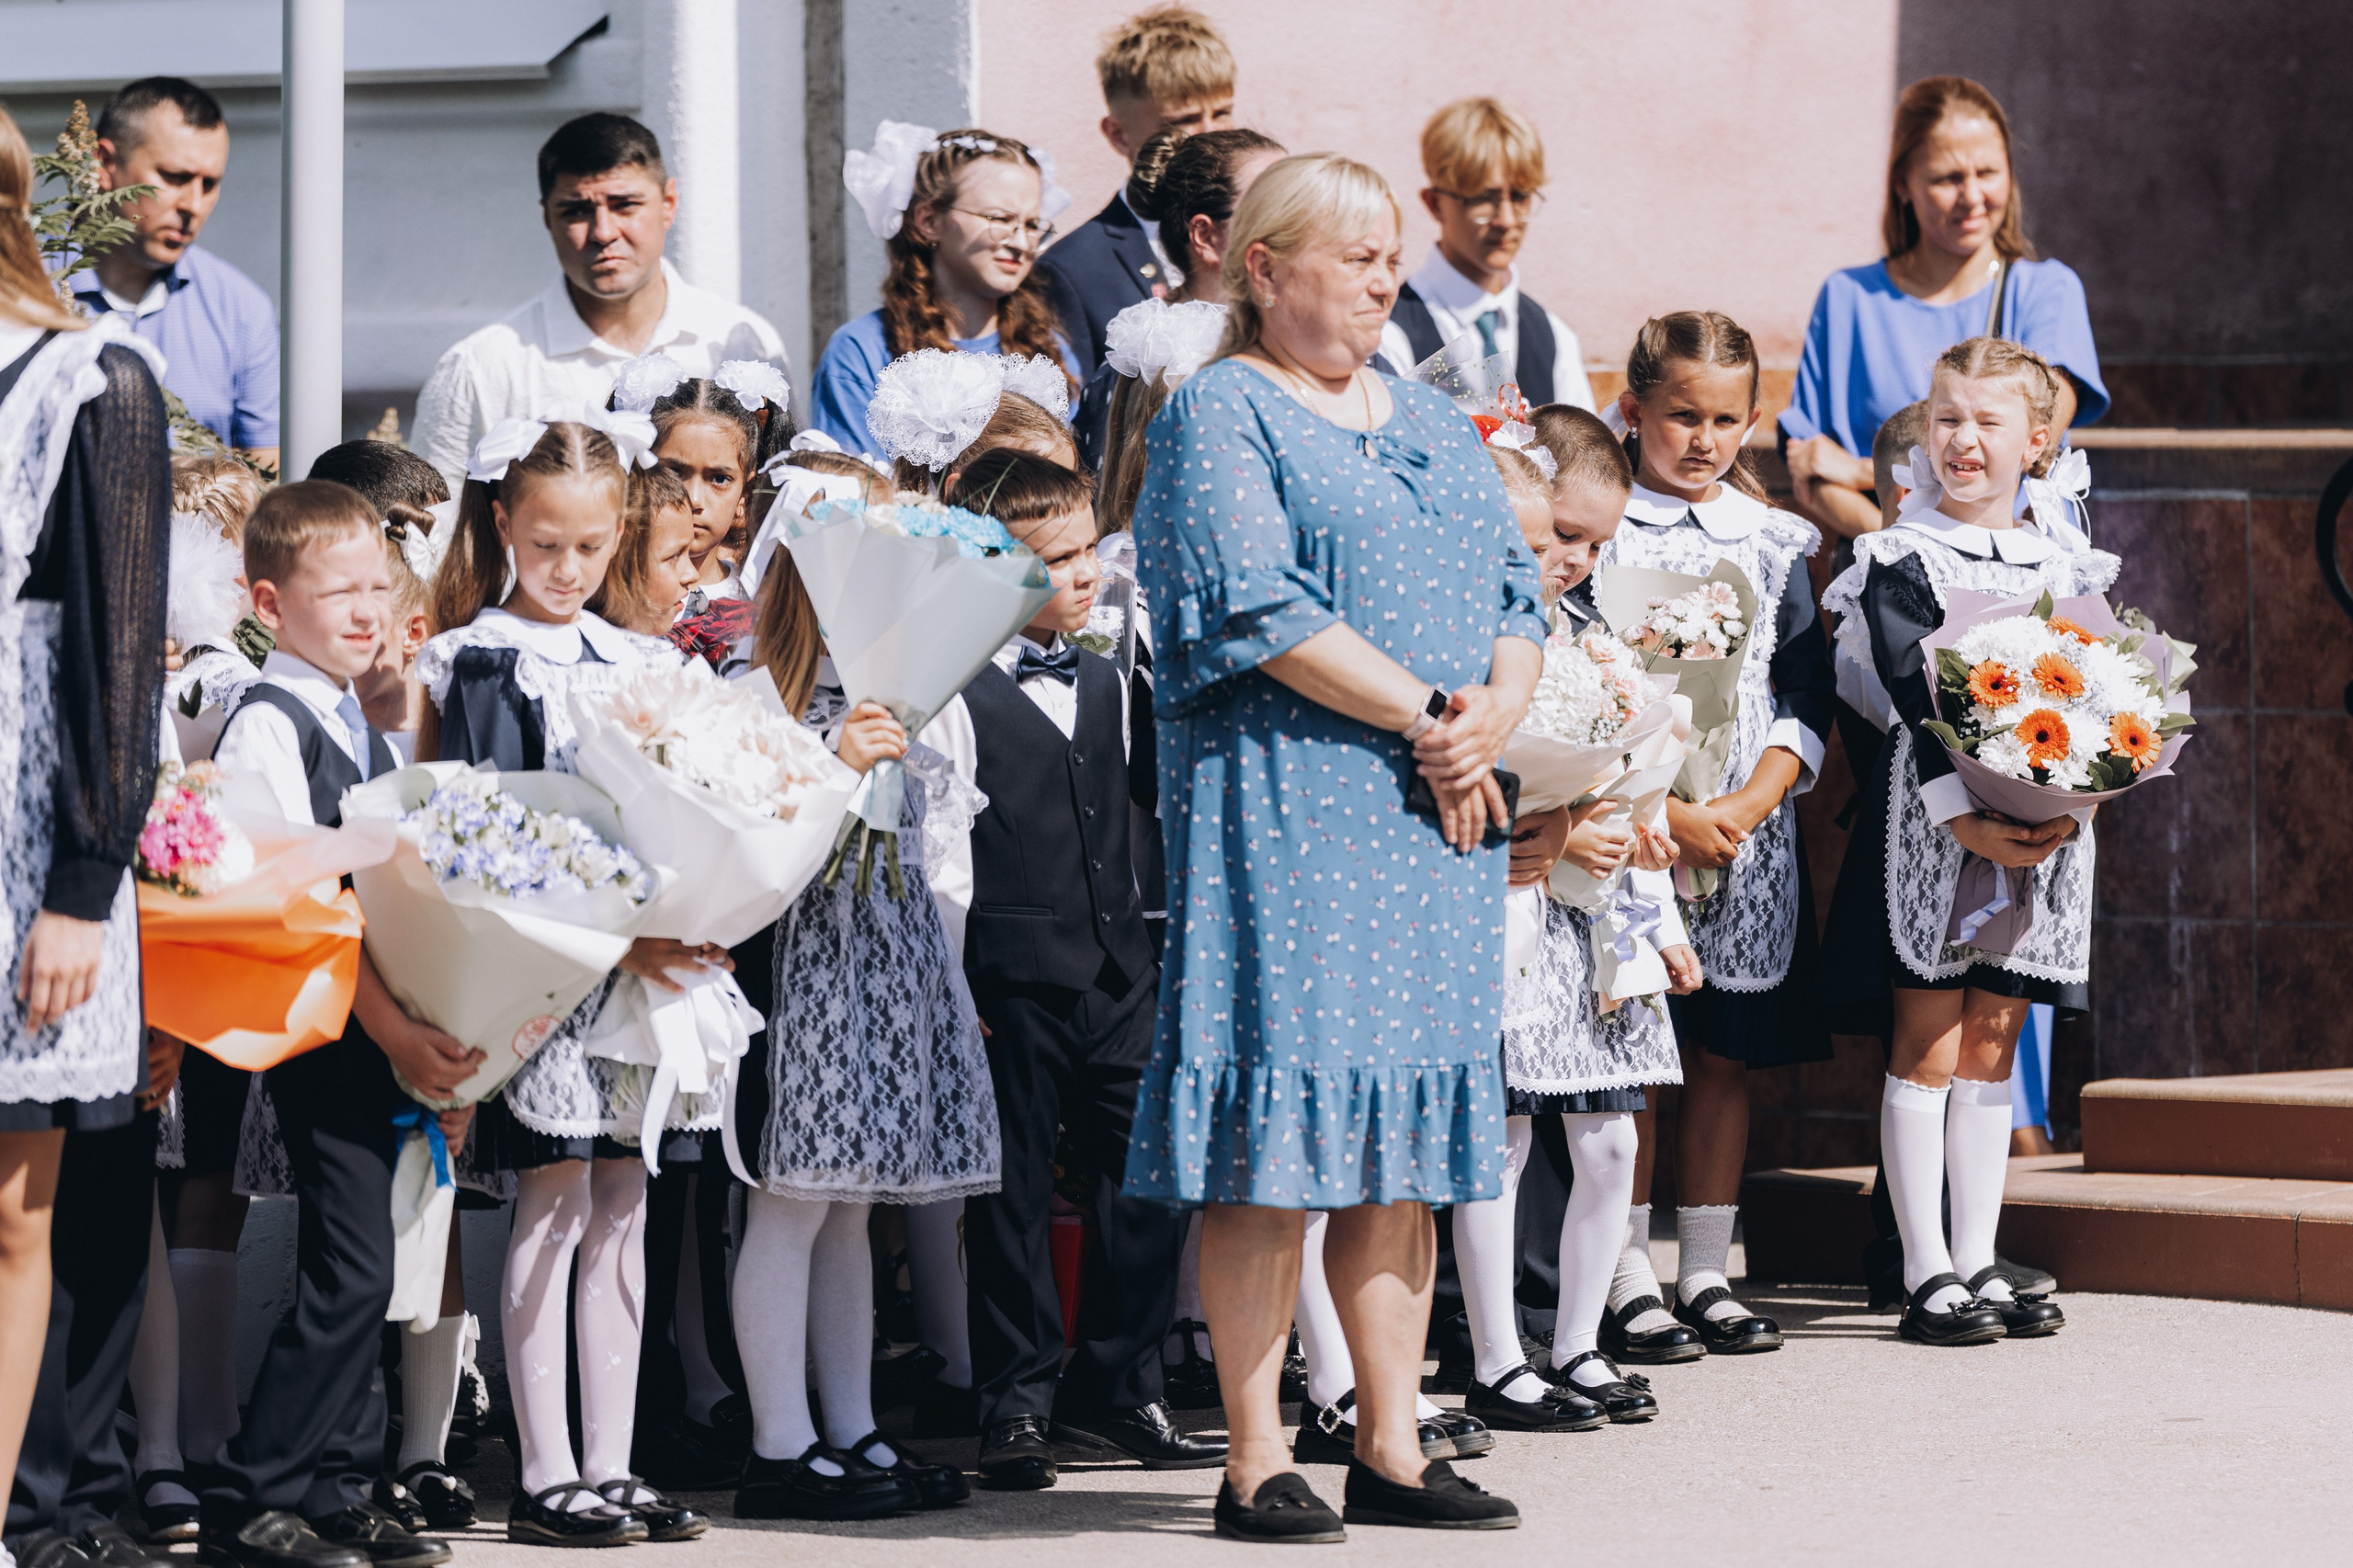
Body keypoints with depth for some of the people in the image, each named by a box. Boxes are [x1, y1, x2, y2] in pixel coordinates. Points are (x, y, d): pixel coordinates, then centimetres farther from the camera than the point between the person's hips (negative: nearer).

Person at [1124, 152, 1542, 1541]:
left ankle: (1392, 1447, 10)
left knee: (1403, 1129, 7)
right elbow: (1260, 608, -15)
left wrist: (1495, 713, -6)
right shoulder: (1221, 416, -3)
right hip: (1284, 810, -7)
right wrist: (1424, 718, -14)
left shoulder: (1434, 426, 20)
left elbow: (1518, 594, 16)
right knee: (1279, 1120, -8)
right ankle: (1258, 1461, -5)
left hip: (1437, 815, 7)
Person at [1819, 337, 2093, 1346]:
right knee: (1926, 1049, -3)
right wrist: (1966, 819, -23)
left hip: (2041, 822, 4)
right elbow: (1913, 696, -13)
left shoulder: (2067, 565, 9)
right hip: (1929, 821, -4)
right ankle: (1927, 1275, 0)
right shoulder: (1901, 561, -4)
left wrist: (2067, 809, -13)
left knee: (1989, 1052, 9)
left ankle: (1979, 1265, 13)